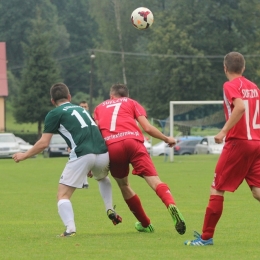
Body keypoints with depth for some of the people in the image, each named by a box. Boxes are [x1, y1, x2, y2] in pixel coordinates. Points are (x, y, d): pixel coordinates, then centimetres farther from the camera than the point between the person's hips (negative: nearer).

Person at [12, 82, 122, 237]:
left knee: (63, 195, 5)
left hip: (82, 156, -6)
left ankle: (70, 228, -18)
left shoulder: (54, 114, 9)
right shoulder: (81, 109, 28)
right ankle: (110, 210, 20)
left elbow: (43, 143, 4)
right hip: (103, 153, 6)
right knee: (103, 178, 39)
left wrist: (24, 156, 19)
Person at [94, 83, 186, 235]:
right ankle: (171, 205, -39)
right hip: (132, 141, -1)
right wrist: (167, 139, 27)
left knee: (123, 185, 21)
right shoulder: (132, 103, 26)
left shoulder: (100, 108, 31)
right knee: (154, 180, -10)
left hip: (111, 147, 1)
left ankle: (145, 224, 25)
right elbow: (147, 128, 13)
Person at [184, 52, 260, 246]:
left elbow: (240, 107, -24)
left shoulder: (231, 86, -6)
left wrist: (224, 131, -23)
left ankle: (206, 237, 7)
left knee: (217, 188, 3)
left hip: (238, 142, -6)